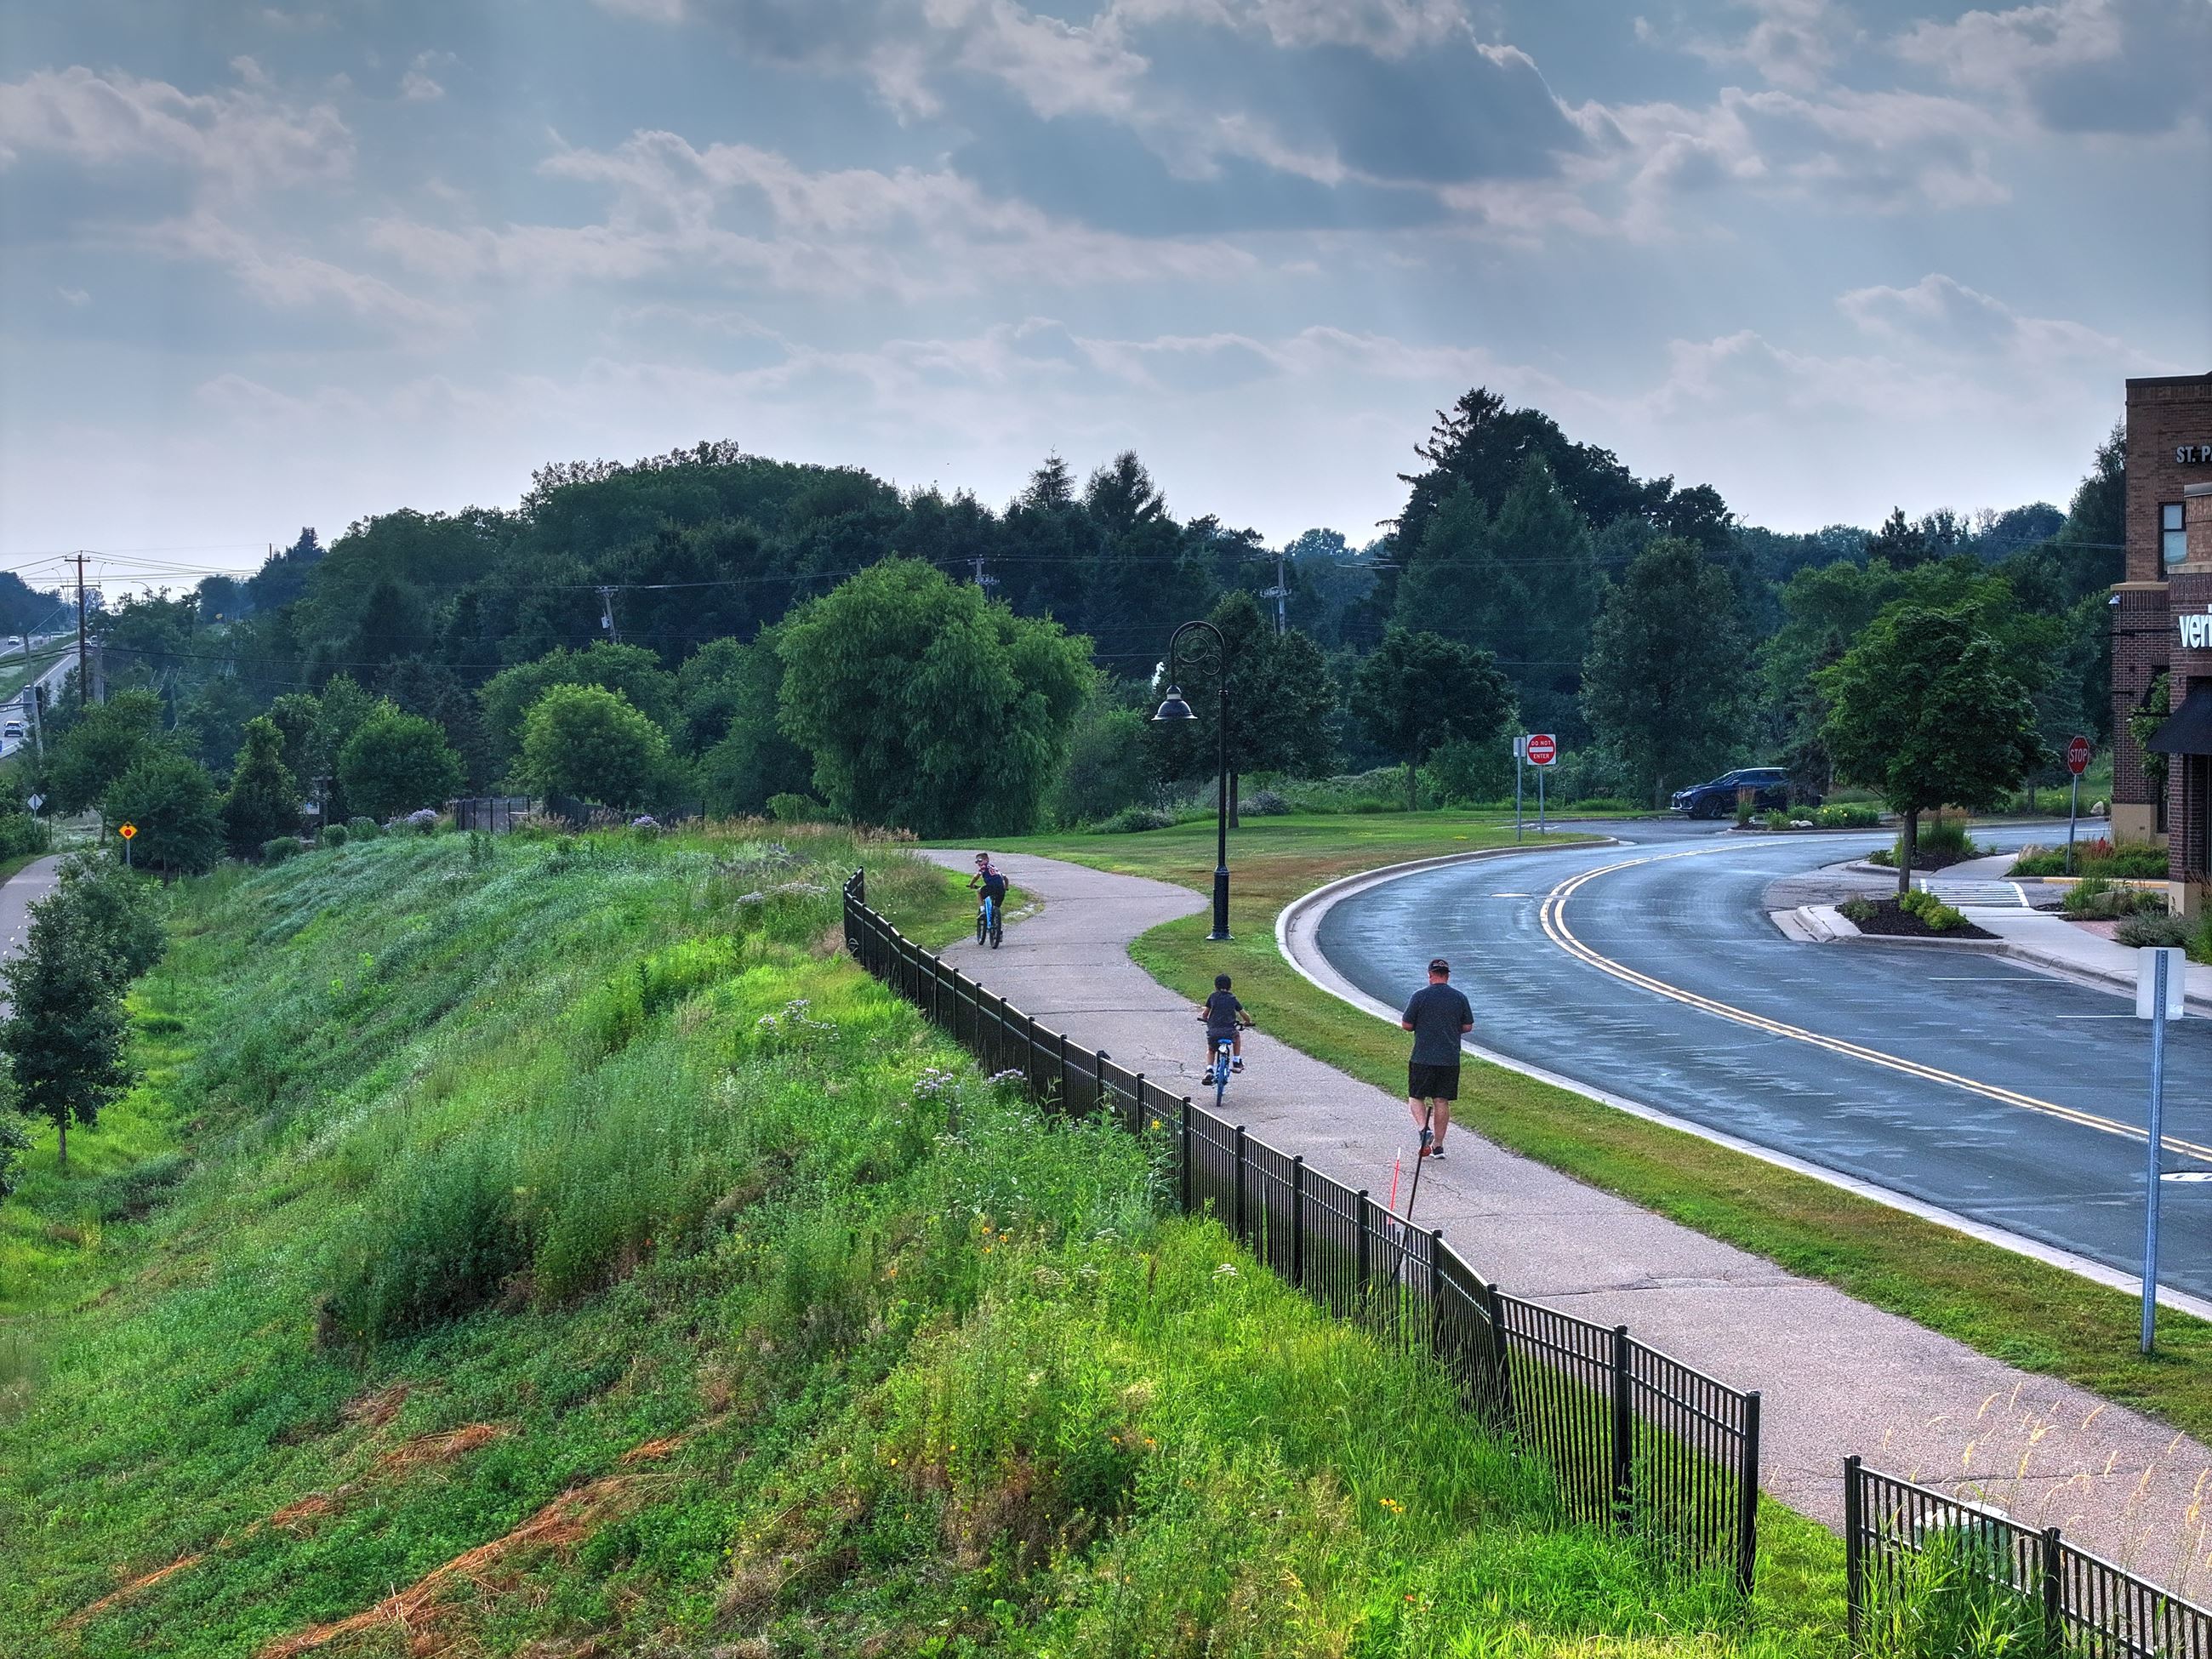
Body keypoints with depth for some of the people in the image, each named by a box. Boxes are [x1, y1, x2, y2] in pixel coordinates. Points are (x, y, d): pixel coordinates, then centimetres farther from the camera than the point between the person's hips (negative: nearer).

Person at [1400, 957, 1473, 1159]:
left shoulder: (1420, 996, -7)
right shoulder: (1459, 998, 2)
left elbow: (1407, 1025, -4)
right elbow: (1468, 1026, 8)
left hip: (1423, 1057, -3)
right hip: (1450, 1059, 3)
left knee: (1416, 1097, 9)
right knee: (1442, 1101, 9)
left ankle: (1424, 1129, -16)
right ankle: (1438, 1146, 10)